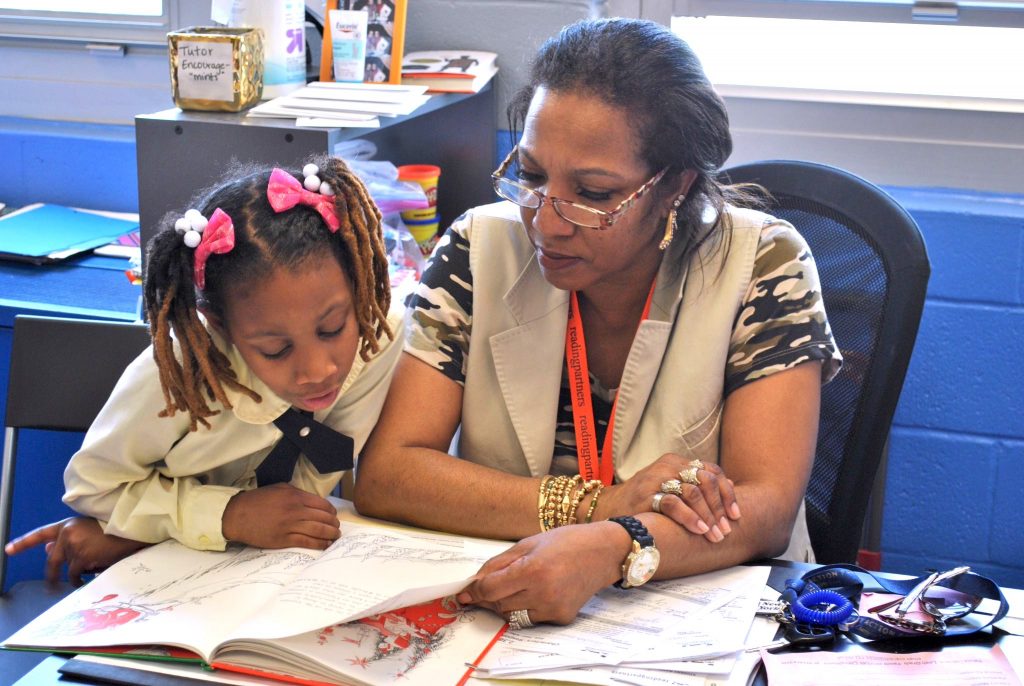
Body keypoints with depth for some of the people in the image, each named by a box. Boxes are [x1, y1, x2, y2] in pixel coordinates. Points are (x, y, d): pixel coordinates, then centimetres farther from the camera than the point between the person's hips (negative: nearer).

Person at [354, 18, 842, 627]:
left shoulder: (762, 264, -10)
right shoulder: (482, 250, -6)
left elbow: (767, 509, -16)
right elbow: (384, 473, -12)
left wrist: (611, 549, -35)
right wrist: (593, 504, -23)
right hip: (499, 617, 2)